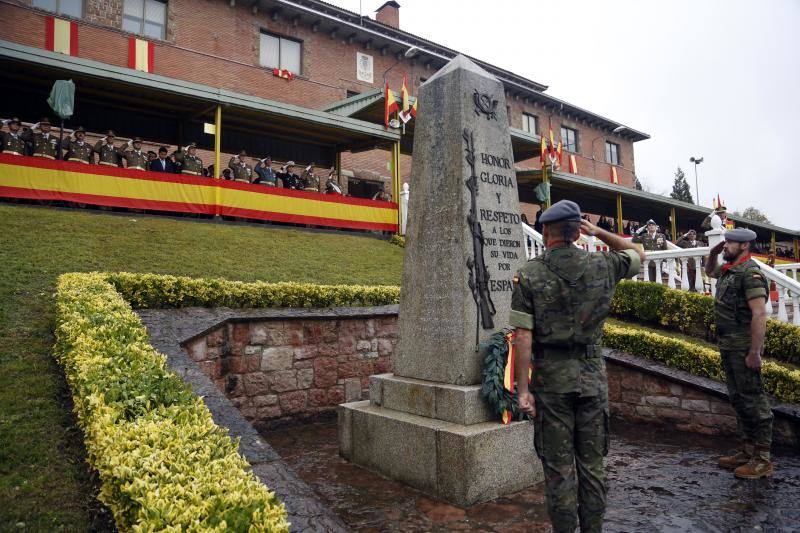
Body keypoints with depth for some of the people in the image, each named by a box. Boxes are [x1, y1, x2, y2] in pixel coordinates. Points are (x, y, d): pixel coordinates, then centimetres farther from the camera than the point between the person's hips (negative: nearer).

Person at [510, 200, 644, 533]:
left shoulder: (529, 275, -8)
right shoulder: (602, 266, -1)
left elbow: (523, 336, -13)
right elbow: (638, 255, 21)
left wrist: (523, 389, -9)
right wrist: (600, 232, 18)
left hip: (551, 376, -2)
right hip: (592, 374, 3)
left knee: (559, 466, 8)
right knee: (591, 462, 15)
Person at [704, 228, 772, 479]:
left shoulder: (750, 273, -15)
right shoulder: (728, 270, 11)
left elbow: (759, 314, -21)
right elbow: (709, 271, 36)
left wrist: (754, 353, -24)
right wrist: (712, 253, 15)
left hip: (743, 348, -9)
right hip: (728, 346, 9)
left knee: (752, 400, -2)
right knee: (738, 400, 15)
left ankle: (762, 460, 7)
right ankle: (748, 451, 26)